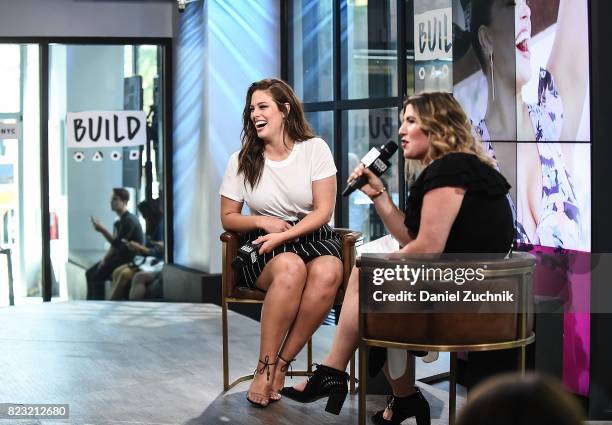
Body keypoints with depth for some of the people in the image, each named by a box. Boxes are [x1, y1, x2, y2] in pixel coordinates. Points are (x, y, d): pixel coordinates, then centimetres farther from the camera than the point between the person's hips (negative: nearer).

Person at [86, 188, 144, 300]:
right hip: (119, 256, 10)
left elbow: (118, 244, -22)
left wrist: (102, 230, -25)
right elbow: (114, 245, 13)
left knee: (97, 275, -19)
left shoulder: (130, 220, -16)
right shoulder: (118, 222, 14)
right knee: (90, 273, 3)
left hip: (130, 259, -10)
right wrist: (104, 259, 0)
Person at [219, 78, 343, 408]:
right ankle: (266, 367, -28)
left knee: (328, 272, -36)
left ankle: (279, 366, -25)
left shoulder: (314, 149, 1)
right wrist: (263, 221, -10)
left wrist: (283, 235, -17)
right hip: (265, 247, 0)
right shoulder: (242, 161, 5)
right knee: (291, 267, -38)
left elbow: (324, 211, -4)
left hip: (312, 236, 1)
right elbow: (228, 218, 10)